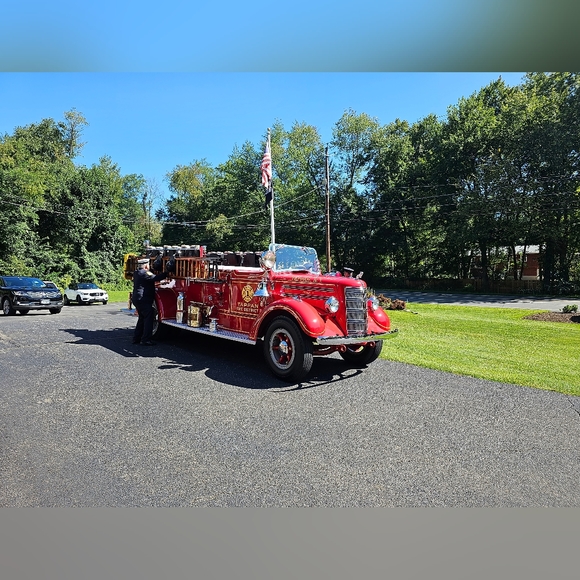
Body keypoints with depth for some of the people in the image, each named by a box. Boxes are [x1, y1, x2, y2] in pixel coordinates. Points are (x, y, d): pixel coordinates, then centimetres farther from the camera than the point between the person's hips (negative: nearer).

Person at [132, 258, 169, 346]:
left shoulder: (137, 273, 16)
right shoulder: (144, 273, -14)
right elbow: (155, 278, -21)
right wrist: (166, 274, -14)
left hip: (137, 299, 10)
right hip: (144, 300, -10)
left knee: (142, 319, 18)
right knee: (148, 319, -5)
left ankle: (136, 338, 21)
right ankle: (146, 340, -5)